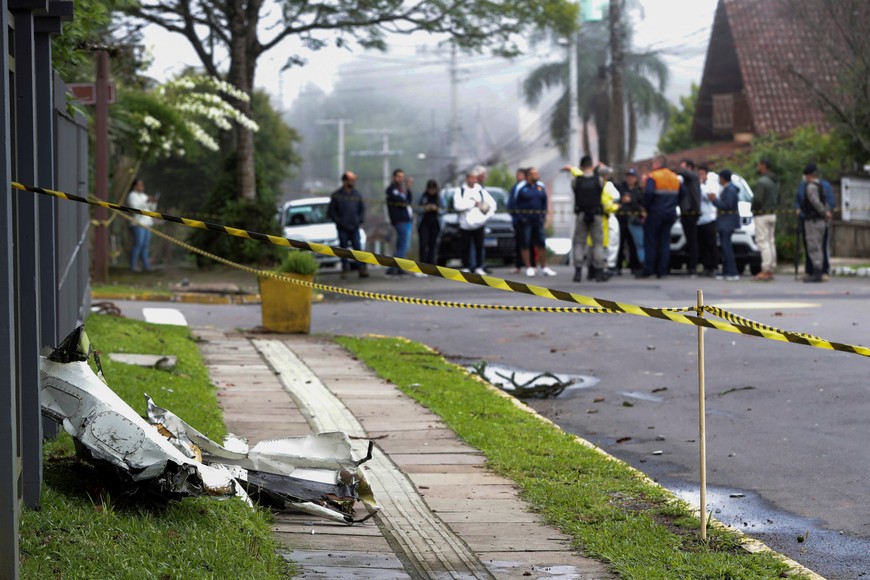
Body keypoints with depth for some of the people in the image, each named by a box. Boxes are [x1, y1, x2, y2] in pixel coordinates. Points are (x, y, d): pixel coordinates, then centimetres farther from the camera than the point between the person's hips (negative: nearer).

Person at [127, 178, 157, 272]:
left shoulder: (144, 196, 20)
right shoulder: (132, 196, -3)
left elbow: (152, 209, 19)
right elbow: (135, 207, -18)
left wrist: (154, 202, 0)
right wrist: (146, 202, -23)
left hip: (147, 224, 8)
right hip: (137, 224, -8)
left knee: (145, 245, 5)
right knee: (138, 245, -11)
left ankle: (146, 265, 5)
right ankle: (133, 265, -7)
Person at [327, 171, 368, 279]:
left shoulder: (357, 195, 9)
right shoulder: (336, 195, 0)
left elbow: (362, 209, 16)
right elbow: (331, 211, 2)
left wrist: (360, 220, 1)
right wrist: (338, 221, -8)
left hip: (354, 227, 2)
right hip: (342, 228, -2)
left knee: (358, 248, -5)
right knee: (344, 248, 2)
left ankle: (361, 269, -6)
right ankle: (345, 269, 9)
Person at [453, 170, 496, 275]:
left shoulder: (481, 191, 10)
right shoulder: (460, 192, 3)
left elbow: (492, 204, 9)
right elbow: (458, 205, -12)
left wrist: (487, 216, -5)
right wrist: (473, 204, -11)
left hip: (478, 223, 1)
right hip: (465, 224, -1)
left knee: (479, 246, -1)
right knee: (466, 247, 1)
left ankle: (479, 267, 6)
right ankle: (466, 268, 8)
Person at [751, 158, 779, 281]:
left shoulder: (762, 181, -18)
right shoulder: (775, 181, 13)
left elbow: (758, 200, -23)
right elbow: (777, 200, 18)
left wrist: (753, 207, -5)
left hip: (762, 215, -9)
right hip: (772, 214, 9)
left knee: (763, 242, -8)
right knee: (771, 242, 11)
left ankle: (765, 271, -11)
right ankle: (771, 270, 13)